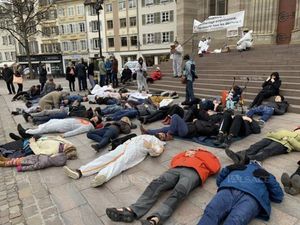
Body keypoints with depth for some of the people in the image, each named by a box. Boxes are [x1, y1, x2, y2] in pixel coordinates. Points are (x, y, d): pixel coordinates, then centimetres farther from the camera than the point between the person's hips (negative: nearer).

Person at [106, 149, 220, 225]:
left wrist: (199, 155, 15)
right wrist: (186, 154, 19)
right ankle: (132, 211, -41)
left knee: (178, 193, -35)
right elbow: (174, 161, 30)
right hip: (176, 169, 4)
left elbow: (214, 168, 10)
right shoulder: (189, 153, 40)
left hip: (194, 172, -3)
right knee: (156, 184, -25)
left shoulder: (210, 156, 33)